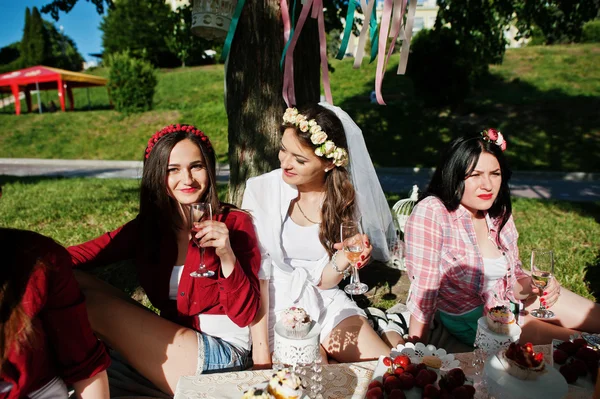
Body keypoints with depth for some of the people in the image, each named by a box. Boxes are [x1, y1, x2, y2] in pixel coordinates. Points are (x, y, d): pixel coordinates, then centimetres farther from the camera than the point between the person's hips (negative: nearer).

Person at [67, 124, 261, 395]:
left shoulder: (234, 223, -10)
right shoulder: (148, 225, 4)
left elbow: (245, 315, -13)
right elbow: (86, 253, -10)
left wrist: (227, 256, -28)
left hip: (221, 353, -5)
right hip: (172, 340, 5)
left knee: (91, 304, -15)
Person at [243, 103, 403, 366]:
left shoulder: (345, 200, -6)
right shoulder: (261, 190, -13)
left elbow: (323, 281, -4)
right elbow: (255, 272, -14)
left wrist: (343, 260, -26)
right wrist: (260, 347, -18)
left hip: (326, 302, 3)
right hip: (276, 304, -2)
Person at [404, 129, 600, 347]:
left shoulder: (500, 213, -8)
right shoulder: (430, 213, -29)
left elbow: (513, 274, 5)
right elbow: (423, 293, -27)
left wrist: (531, 286, -16)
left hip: (509, 297, 6)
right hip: (472, 317, -6)